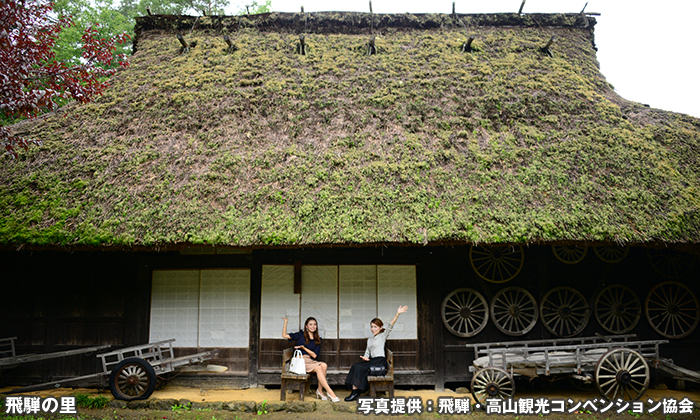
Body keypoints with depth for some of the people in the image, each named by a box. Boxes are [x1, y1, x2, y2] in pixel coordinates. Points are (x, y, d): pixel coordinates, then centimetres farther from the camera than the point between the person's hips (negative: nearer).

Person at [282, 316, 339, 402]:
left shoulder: (317, 340, 14)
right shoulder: (301, 335, 9)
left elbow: (314, 355, 3)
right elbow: (284, 335, 7)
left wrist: (303, 347, -7)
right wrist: (285, 322, 4)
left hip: (311, 361, 4)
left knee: (324, 365, -28)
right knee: (318, 368, -30)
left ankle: (320, 391, -21)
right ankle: (330, 392, -30)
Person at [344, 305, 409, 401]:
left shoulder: (383, 336, 5)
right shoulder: (369, 339, 25)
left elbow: (390, 326, -9)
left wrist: (397, 314, -22)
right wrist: (365, 357, -3)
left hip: (380, 361, -6)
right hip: (371, 361, 7)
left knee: (359, 368, -23)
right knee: (356, 366, -19)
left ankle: (356, 392, -16)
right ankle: (355, 390, -24)